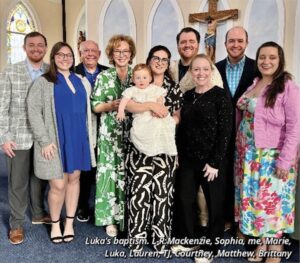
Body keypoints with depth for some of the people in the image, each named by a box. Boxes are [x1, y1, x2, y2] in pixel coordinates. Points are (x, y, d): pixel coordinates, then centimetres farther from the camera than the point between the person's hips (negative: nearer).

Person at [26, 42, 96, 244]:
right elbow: (33, 111, -7)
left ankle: (69, 223, 24)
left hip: (79, 139, 4)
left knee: (74, 179, 10)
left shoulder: (82, 82, 12)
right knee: (58, 185, -3)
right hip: (55, 141, -4)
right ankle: (55, 223, 20)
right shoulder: (43, 82, -1)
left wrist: (91, 137, 10)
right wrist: (44, 140, -13)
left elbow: (89, 111, 16)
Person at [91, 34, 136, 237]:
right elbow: (95, 106, 1)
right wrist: (112, 105, -16)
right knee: (110, 172, 0)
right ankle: (111, 218, 13)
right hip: (110, 133, -1)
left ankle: (129, 217, 18)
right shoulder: (103, 77, 3)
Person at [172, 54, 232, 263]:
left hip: (212, 160, -5)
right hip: (188, 159, 6)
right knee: (185, 200, 13)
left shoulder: (220, 95, -9)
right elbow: (182, 127, 12)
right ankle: (190, 239, 35)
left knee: (214, 204, 9)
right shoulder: (188, 96, 8)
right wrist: (178, 154, 7)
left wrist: (215, 162, -16)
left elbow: (225, 131, -13)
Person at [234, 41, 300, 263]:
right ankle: (262, 243, 29)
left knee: (273, 200, 3)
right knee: (254, 198, 13)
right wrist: (241, 150, 6)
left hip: (272, 156, -6)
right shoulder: (253, 84, 8)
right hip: (249, 154, 6)